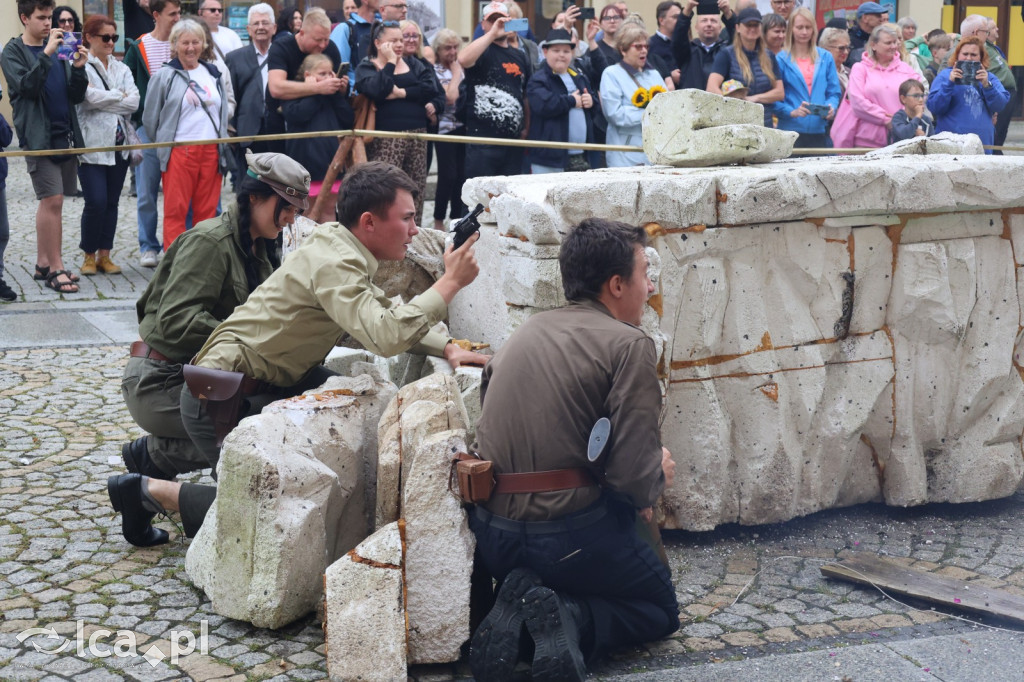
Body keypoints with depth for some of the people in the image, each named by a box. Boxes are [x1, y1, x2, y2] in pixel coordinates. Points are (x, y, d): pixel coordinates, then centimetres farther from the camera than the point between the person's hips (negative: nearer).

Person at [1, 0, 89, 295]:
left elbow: (77, 96, 9)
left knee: (49, 201, 10)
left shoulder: (57, 47, 13)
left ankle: (43, 263, 18)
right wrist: (46, 54, -24)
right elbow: (26, 87, -18)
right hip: (38, 136, -6)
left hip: (65, 135, 6)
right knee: (53, 201, -10)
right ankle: (55, 269, -6)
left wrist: (79, 68, -8)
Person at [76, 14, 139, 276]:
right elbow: (90, 97, -18)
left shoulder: (121, 69, 13)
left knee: (112, 203, 7)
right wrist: (119, 96, -5)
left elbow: (134, 102, -2)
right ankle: (89, 255, 6)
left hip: (119, 143, 5)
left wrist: (104, 101, -11)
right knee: (96, 202, -9)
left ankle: (104, 255, 15)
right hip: (92, 144, -5)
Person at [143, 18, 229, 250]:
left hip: (211, 151, 4)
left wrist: (222, 140, 15)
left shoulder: (213, 74, 14)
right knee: (175, 211, -2)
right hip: (179, 151, -4)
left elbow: (224, 112, 21)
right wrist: (165, 142, 7)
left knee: (207, 211, 7)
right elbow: (150, 118, 3)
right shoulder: (165, 76, -1)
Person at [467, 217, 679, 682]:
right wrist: (659, 474, 8)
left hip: (490, 537, 6)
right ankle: (570, 619, -10)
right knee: (660, 609, 20)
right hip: (570, 535, -6)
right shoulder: (628, 344, -10)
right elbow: (635, 477, -16)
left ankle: (516, 615, 1)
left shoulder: (524, 334, 11)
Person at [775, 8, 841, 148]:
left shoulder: (825, 57, 12)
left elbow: (834, 92, 12)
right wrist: (791, 112, -20)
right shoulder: (782, 59, -1)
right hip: (791, 129, -3)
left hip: (818, 130, 4)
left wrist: (831, 107, -8)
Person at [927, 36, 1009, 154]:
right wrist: (950, 83, -16)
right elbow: (933, 107, -7)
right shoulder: (945, 75, 5)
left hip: (983, 142, 3)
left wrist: (987, 85, -14)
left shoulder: (989, 77, 13)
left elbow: (1000, 106, 0)